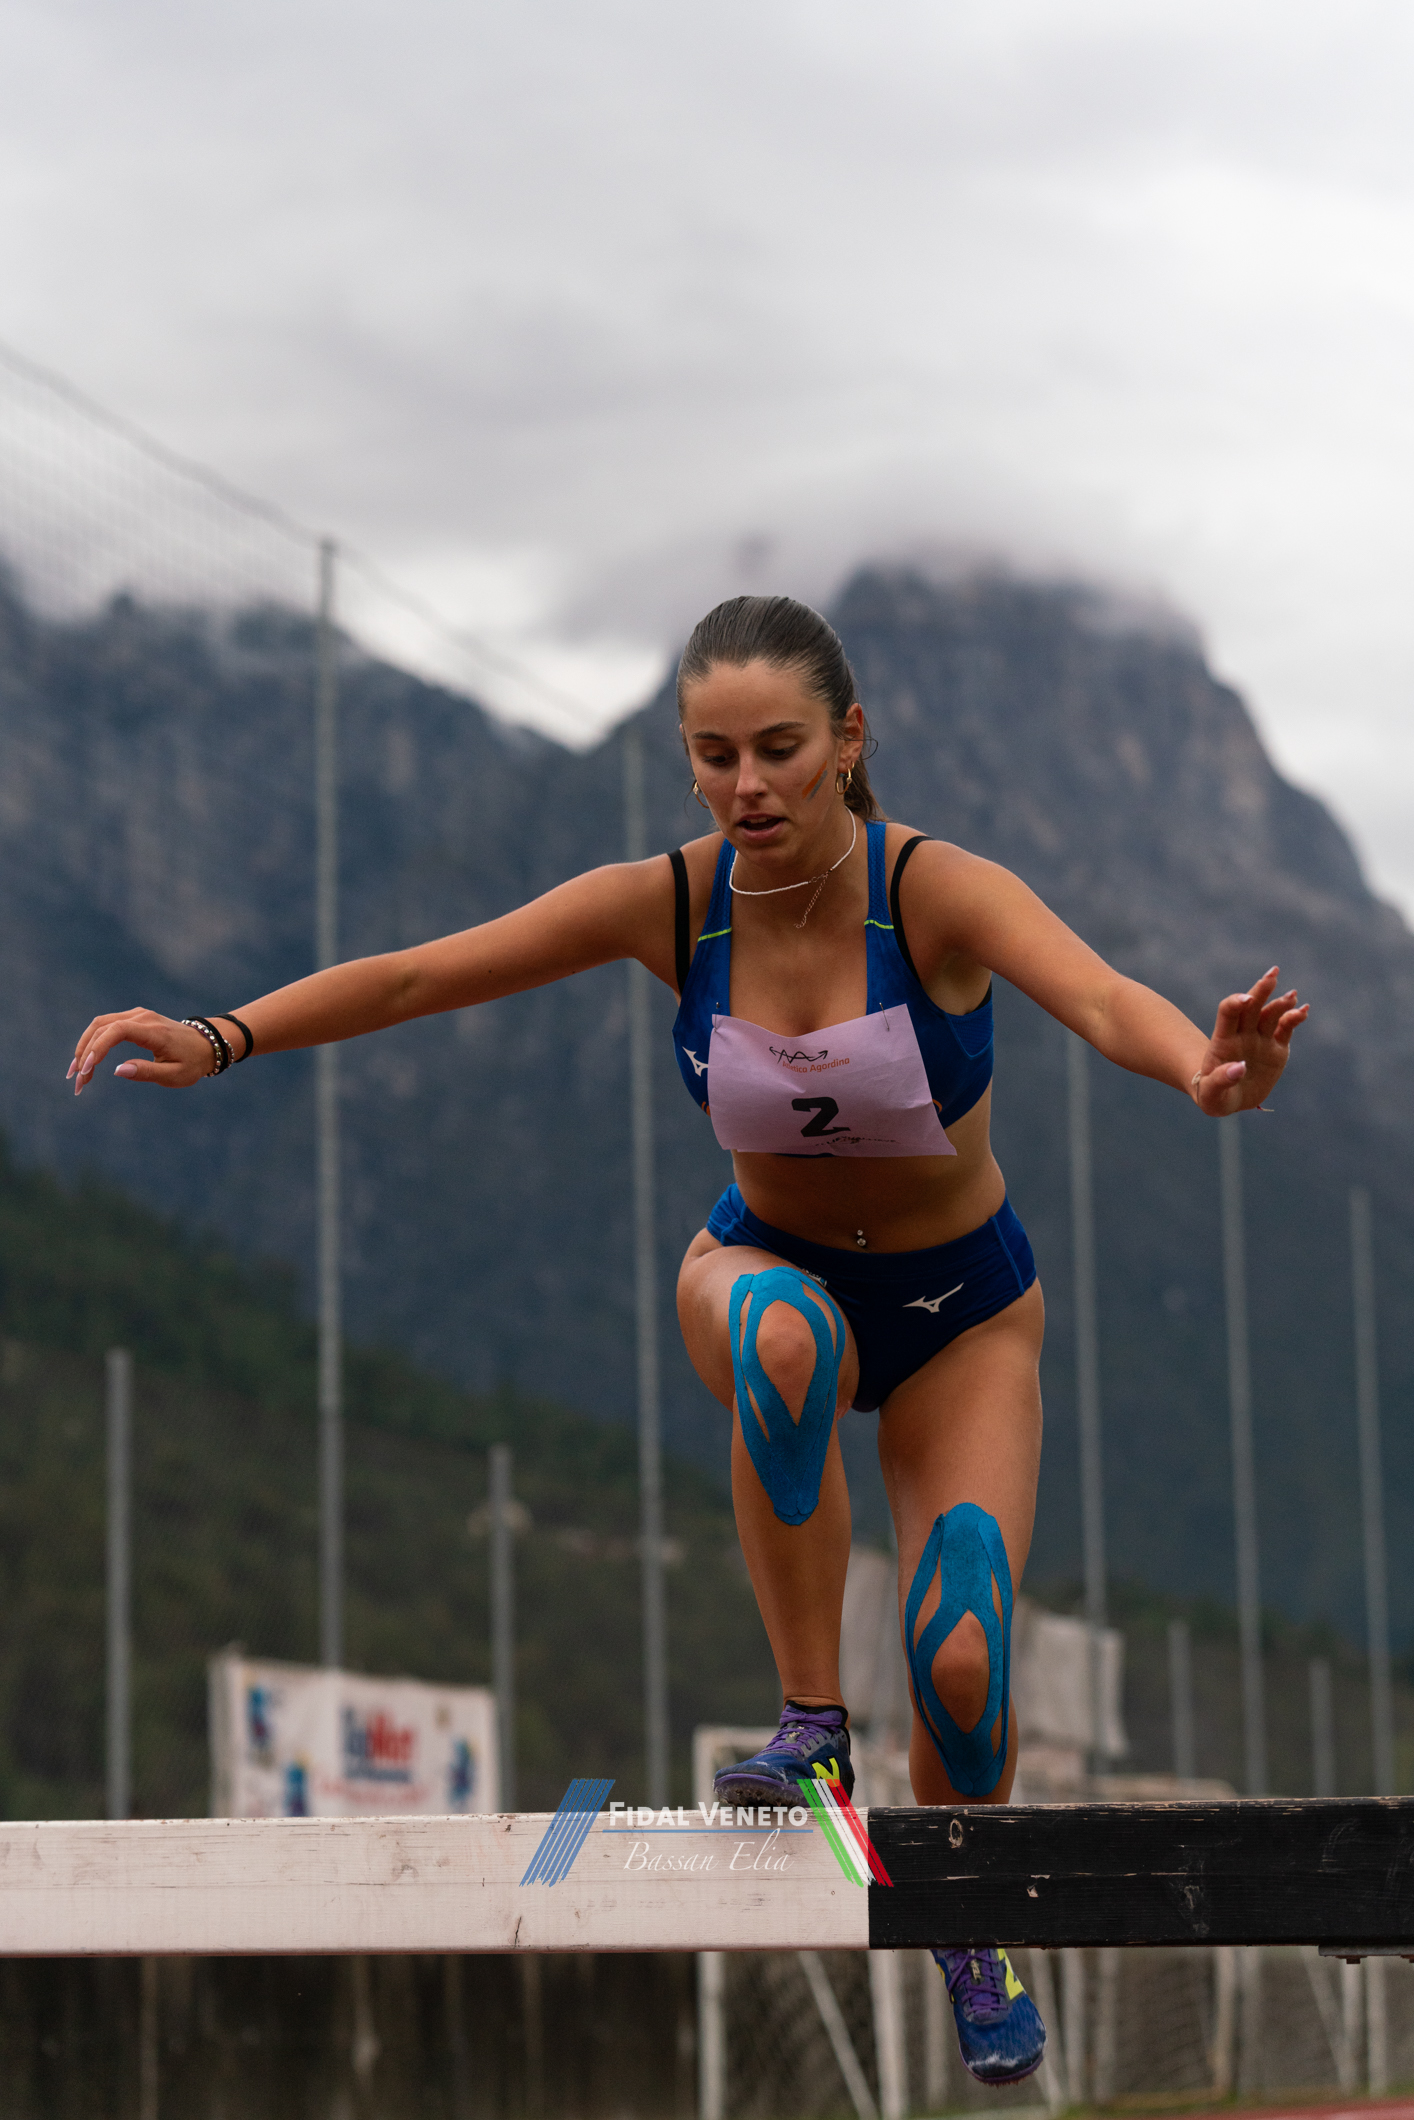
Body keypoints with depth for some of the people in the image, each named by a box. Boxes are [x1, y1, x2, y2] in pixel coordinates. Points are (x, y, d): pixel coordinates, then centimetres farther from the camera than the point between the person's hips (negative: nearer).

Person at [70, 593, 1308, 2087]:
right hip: (770, 1267, 1)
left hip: (962, 1308, -1)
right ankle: (810, 1724, -22)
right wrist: (222, 1038, -33)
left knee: (962, 1662, -14)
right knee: (778, 1339, -38)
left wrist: (1203, 1069, -68)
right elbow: (418, 975, -19)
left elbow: (1100, 998, -45)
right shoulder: (669, 905, -17)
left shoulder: (936, 892, -26)